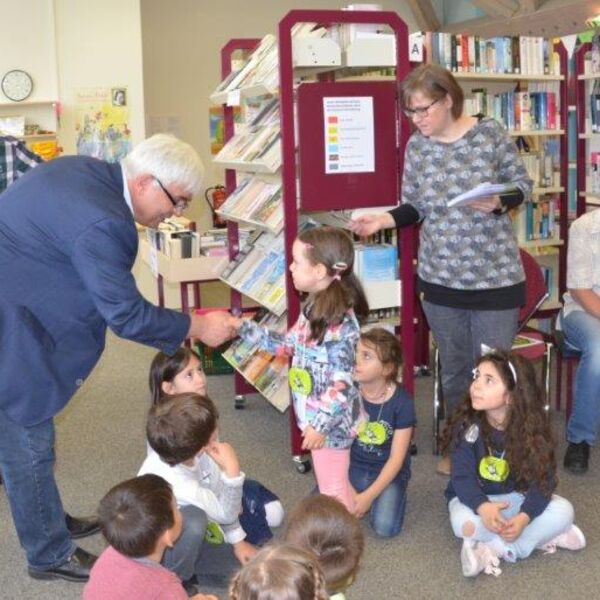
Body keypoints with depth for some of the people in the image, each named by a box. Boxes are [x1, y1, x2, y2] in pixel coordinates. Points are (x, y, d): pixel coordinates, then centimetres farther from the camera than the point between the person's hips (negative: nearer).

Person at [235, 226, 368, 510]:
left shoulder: (339, 323, -27)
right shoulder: (315, 306, 2)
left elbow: (343, 383, -26)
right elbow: (290, 343, 13)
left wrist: (320, 424, -24)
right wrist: (246, 328, 8)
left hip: (331, 420, -9)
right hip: (318, 414, 9)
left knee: (333, 489, 7)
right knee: (333, 484, 23)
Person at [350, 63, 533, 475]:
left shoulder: (490, 134, -9)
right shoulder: (417, 146, 0)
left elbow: (524, 187, -1)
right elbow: (415, 208, 6)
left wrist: (498, 202, -21)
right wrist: (383, 220, -13)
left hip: (495, 275, -3)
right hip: (439, 277, 3)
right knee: (453, 369, 16)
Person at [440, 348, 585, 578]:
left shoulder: (532, 427, -16)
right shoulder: (467, 424, -19)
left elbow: (543, 479, -18)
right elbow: (462, 477, -22)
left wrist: (524, 517, -37)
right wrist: (483, 507, -44)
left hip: (516, 496, 2)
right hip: (475, 498, -2)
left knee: (563, 511, -23)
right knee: (464, 524, -35)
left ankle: (492, 549, -24)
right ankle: (542, 537, -20)